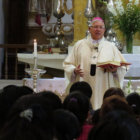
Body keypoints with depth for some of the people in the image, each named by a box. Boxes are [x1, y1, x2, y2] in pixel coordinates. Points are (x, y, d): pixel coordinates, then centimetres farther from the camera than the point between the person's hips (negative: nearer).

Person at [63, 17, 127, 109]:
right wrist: (74, 70, -10)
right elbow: (67, 64, 11)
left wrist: (114, 70, -11)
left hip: (103, 90, 0)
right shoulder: (79, 45, 11)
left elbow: (123, 68, 10)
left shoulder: (111, 47, 12)